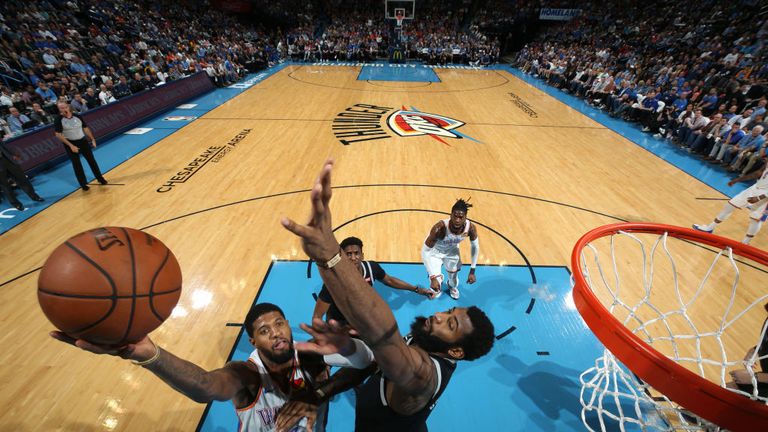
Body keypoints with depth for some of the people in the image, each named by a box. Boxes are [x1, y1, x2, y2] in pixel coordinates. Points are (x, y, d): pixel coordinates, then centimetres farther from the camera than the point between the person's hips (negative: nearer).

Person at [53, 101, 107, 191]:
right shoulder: (59, 120, -11)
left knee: (91, 160, 9)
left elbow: (85, 128, 8)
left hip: (83, 141, 3)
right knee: (76, 164, 4)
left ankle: (100, 178, 24)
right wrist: (71, 146, -19)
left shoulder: (77, 116, 0)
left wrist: (92, 139, 3)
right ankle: (83, 184, 13)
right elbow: (58, 135, -13)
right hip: (70, 144, -3)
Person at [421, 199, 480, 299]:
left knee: (454, 275, 22)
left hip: (452, 250, 4)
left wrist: (472, 271, -8)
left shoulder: (471, 228, -31)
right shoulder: (440, 228, -43)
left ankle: (453, 286, 63)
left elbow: (475, 247, -9)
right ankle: (439, 278, 29)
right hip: (434, 251, -3)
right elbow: (425, 251, -35)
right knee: (436, 283, -12)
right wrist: (433, 277, -39)